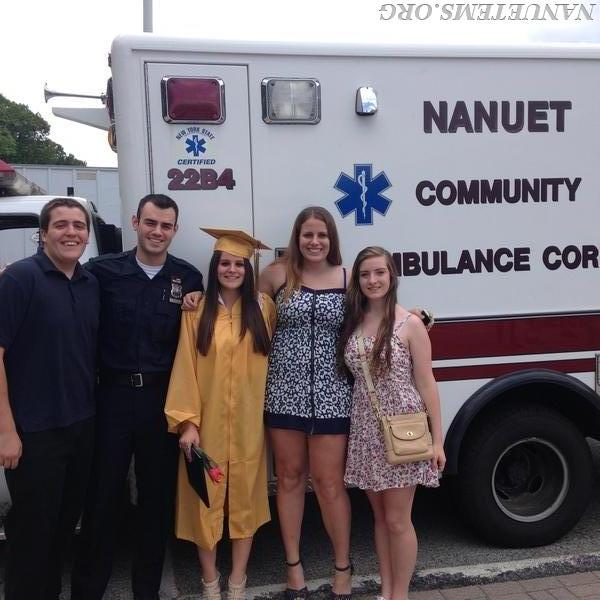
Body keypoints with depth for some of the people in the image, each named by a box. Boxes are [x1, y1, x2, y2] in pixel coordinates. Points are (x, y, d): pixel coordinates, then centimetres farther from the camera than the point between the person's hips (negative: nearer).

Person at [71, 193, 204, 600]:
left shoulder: (189, 278, 0)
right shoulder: (103, 270, -3)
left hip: (163, 399, 1)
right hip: (112, 395, -1)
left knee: (158, 497, 12)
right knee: (102, 495, 7)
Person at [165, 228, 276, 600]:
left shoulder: (264, 308, 1)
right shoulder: (197, 310, -3)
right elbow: (185, 368, -5)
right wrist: (187, 421, -11)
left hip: (249, 422, 1)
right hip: (206, 421, -1)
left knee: (245, 495, 9)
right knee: (206, 497, 7)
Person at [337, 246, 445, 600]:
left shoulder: (410, 324, -8)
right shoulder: (351, 322, 5)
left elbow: (426, 384, -8)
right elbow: (352, 378, 8)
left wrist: (437, 439, -9)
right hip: (366, 430, 4)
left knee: (397, 520, 4)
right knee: (380, 517, 15)